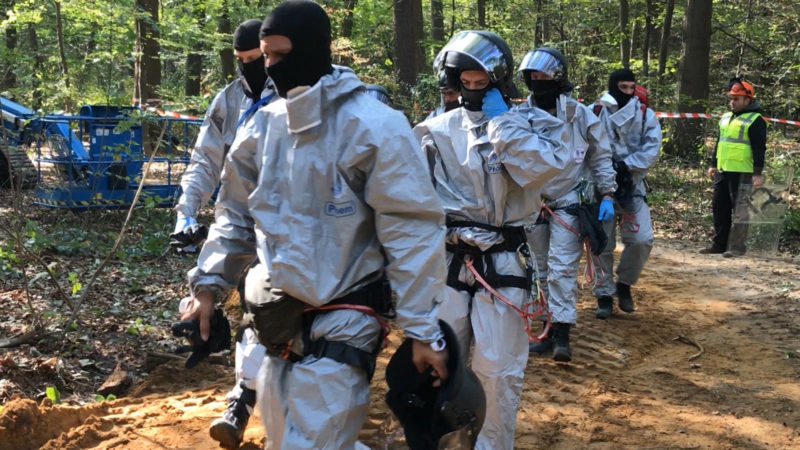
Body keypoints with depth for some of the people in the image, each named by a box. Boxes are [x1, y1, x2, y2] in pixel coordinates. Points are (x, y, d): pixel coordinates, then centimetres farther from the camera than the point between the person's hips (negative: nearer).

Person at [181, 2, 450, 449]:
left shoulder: (373, 126, -15)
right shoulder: (264, 124, 6)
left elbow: (412, 233, -16)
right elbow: (238, 214, 16)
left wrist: (423, 330, -17)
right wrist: (209, 283, 4)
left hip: (341, 324, -7)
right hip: (280, 320, 8)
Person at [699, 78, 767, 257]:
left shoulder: (755, 120, -8)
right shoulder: (726, 118, 17)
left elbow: (759, 148, -12)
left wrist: (758, 173, -17)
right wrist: (713, 165, 21)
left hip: (741, 173, -8)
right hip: (722, 171, 8)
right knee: (719, 207, 11)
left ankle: (737, 246, -1)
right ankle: (719, 243, 19)